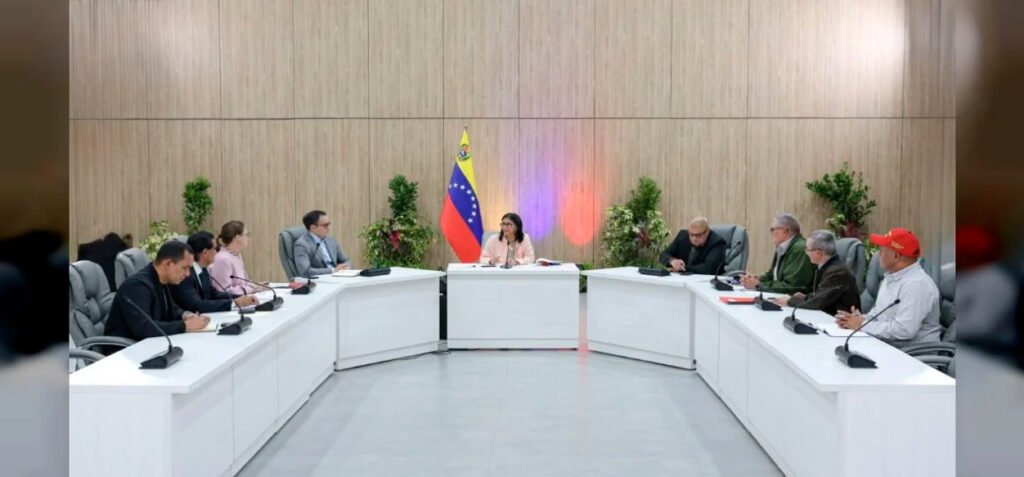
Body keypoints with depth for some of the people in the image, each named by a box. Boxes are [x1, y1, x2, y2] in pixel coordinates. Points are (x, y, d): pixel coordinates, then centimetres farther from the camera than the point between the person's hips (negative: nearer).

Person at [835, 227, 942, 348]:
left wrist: (863, 325, -17)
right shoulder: (890, 277, 12)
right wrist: (860, 319, -2)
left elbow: (904, 330, -28)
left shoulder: (916, 284, -20)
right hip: (885, 345, 9)